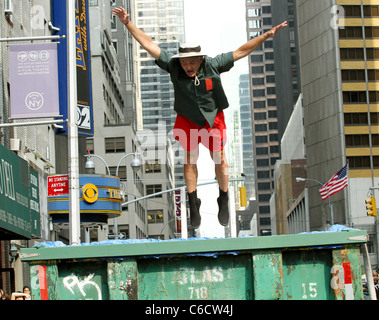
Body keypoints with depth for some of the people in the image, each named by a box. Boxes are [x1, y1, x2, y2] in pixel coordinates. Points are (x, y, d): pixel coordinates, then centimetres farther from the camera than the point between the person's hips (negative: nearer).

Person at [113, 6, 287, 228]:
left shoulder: (213, 65, -21)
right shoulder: (173, 66, -21)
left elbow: (241, 52, -16)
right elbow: (149, 45, -22)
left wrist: (266, 36, -20)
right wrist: (128, 24, -29)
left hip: (213, 118, 0)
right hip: (188, 119, 0)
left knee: (219, 158, 6)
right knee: (190, 159, 5)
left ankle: (224, 201, 26)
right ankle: (193, 204, 20)